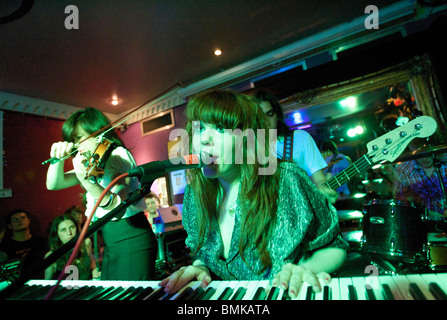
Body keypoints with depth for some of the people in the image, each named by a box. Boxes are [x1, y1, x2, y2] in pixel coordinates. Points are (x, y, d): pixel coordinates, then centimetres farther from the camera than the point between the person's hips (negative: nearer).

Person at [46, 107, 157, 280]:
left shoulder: (119, 154, -12)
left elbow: (118, 206, -25)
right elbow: (54, 184, 9)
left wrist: (87, 180, -39)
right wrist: (58, 158, -8)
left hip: (131, 240, -8)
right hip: (110, 243, 8)